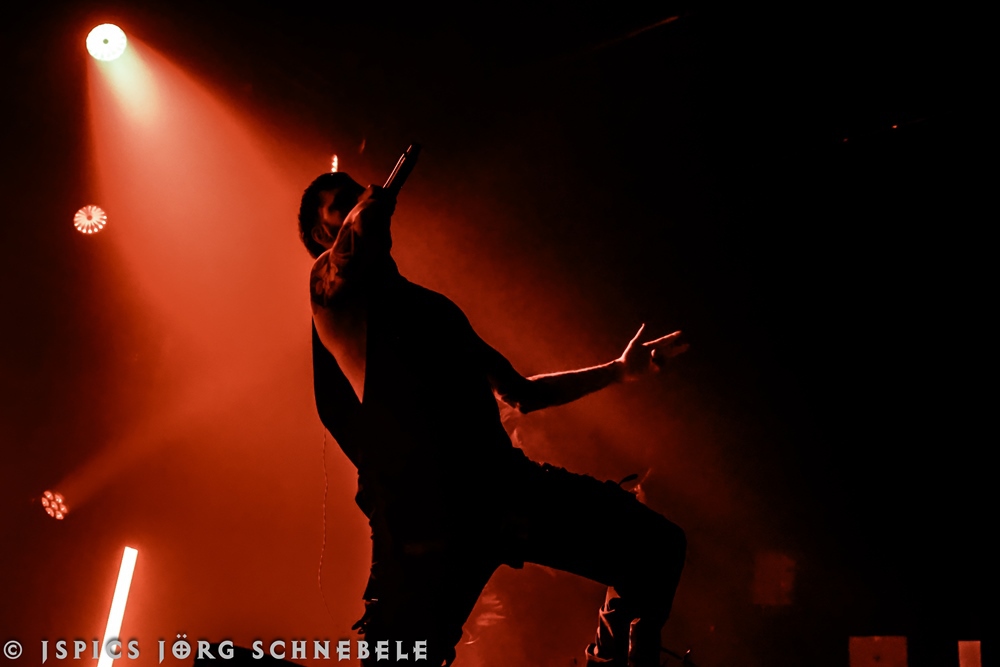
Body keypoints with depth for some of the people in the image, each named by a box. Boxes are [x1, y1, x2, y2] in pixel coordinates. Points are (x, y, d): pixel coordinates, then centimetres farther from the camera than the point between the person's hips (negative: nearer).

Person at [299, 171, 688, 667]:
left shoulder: (433, 306, 28)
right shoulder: (331, 287, 6)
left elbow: (518, 392, 32)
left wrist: (618, 370, 33)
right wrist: (373, 205, -2)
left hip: (500, 481, 7)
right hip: (421, 510, -6)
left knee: (657, 546, 4)